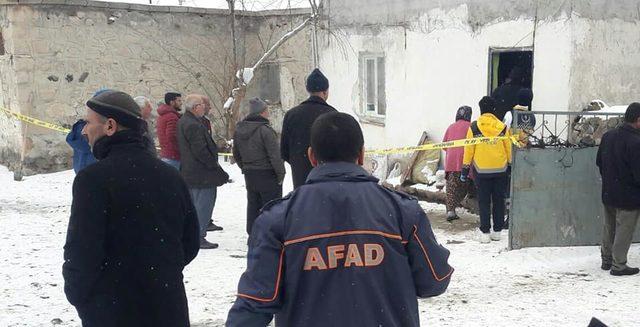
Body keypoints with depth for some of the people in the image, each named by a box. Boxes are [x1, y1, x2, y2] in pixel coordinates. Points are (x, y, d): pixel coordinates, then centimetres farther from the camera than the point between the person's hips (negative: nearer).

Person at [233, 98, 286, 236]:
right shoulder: (265, 130, -19)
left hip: (249, 176, 7)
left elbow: (236, 154, 15)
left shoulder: (239, 130, 6)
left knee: (253, 207, 15)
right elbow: (275, 156, -19)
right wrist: (280, 175, -9)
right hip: (268, 176, -7)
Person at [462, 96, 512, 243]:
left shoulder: (473, 127, -7)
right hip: (501, 169, 2)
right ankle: (497, 231, 16)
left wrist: (465, 168, 4)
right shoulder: (503, 127, -3)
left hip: (481, 170, -1)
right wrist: (511, 165, 16)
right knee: (499, 200, 11)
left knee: (484, 201, 5)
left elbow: (468, 149, -4)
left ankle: (485, 232, 3)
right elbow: (509, 149, 4)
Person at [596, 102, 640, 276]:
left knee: (609, 228, 19)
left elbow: (599, 162, 13)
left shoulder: (607, 136, 2)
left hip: (608, 193, 7)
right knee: (624, 230, 4)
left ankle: (606, 260, 29)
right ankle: (618, 265, 11)